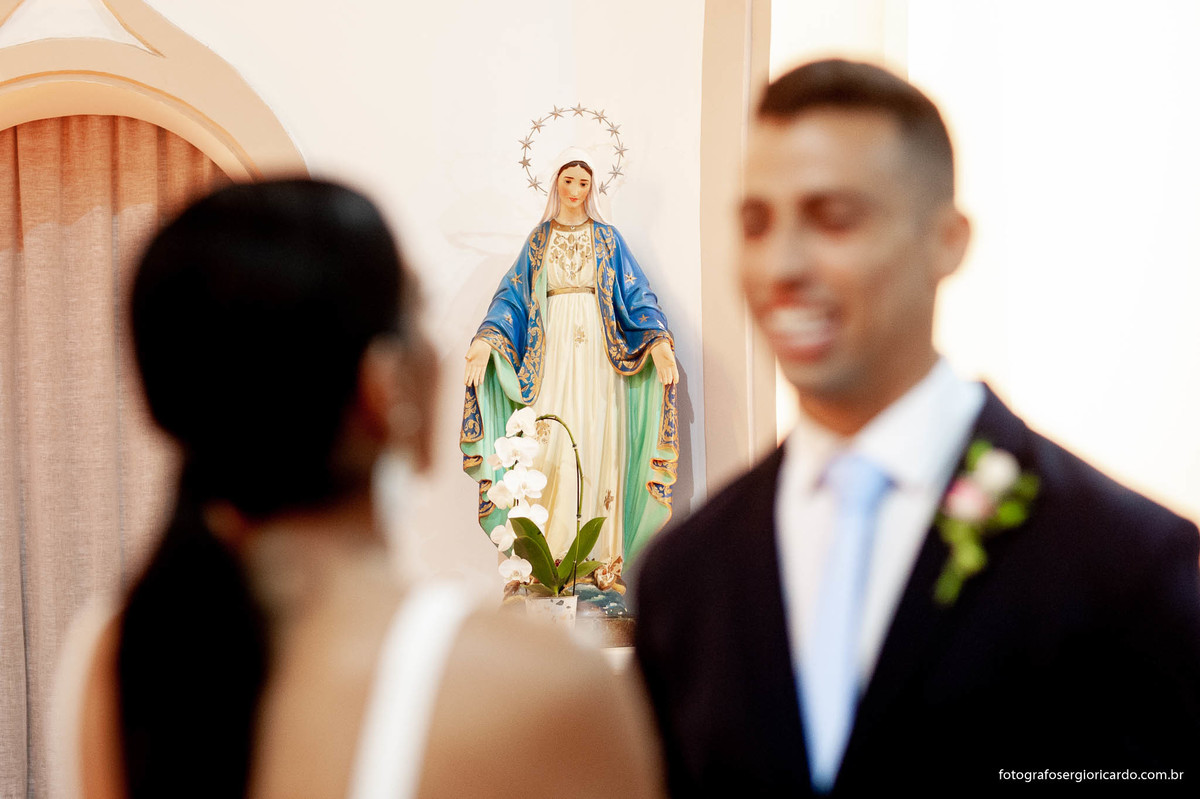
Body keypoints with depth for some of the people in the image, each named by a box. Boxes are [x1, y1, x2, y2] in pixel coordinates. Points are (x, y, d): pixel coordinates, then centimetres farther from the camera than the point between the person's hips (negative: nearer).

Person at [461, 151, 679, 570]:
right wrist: (487, 340, -11)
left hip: (597, 351, 0)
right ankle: (548, 548, -7)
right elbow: (512, 295, 6)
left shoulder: (607, 237, 10)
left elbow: (636, 294, 5)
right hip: (553, 350, 0)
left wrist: (658, 340, -11)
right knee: (549, 439, -10)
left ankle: (598, 551, -2)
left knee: (596, 442, -5)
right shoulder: (538, 239, 12)